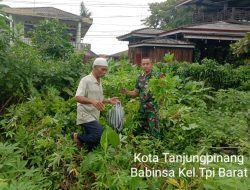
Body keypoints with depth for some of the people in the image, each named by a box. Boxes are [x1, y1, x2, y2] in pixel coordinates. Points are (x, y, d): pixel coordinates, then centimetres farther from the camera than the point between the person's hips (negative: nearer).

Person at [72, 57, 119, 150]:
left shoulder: (99, 82, 14)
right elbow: (78, 97, -23)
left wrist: (108, 100, 7)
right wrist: (92, 101, -38)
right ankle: (78, 137, -1)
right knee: (101, 135, -21)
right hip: (86, 115, -8)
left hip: (94, 116, 8)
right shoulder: (86, 80, -12)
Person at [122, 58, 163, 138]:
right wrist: (126, 92, -2)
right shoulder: (140, 78, 9)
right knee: (144, 129, 15)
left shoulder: (156, 76, -7)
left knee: (154, 130, -1)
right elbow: (136, 93, 14)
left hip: (153, 107, -5)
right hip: (142, 107, 5)